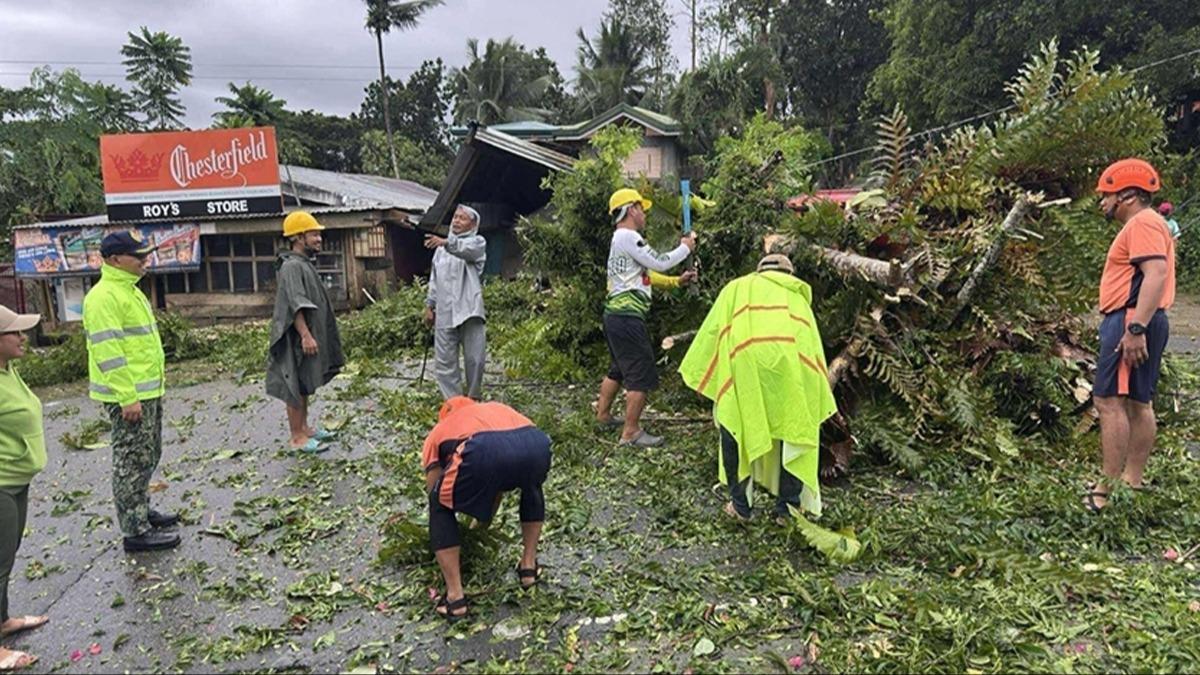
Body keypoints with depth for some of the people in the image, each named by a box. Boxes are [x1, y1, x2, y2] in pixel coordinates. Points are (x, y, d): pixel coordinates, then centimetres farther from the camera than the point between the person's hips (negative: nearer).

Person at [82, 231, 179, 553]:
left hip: (148, 391, 10)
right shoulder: (104, 297, -17)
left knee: (149, 456, 20)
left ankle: (141, 511, 34)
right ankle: (136, 531, 4)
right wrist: (127, 397, -23)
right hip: (128, 396, -10)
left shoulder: (130, 290, 15)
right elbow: (108, 352, -22)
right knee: (133, 461, -3)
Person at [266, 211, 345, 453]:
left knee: (305, 385, 17)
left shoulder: (304, 264, 15)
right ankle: (296, 437, 4)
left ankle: (304, 427, 27)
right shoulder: (291, 267, -18)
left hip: (308, 335, 10)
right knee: (297, 386, -3)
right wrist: (305, 335, -30)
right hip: (297, 339, -10)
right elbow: (295, 305, -25)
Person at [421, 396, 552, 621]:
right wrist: (484, 521, 65)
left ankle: (455, 597, 21)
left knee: (441, 507, 26)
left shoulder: (438, 431, 36)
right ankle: (529, 566, 40)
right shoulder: (497, 408, 45)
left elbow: (433, 492, 37)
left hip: (482, 453, -3)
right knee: (532, 487, 40)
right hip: (536, 446, 3)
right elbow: (499, 481, 52)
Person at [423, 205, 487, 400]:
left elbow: (467, 249, -20)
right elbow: (434, 279, 23)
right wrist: (429, 305, 16)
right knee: (444, 361, 0)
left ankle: (473, 399, 15)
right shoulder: (441, 248, 22)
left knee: (475, 359, -1)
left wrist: (447, 243, -38)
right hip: (444, 312, 4)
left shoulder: (477, 242, 5)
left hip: (469, 309, -4)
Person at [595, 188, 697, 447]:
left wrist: (676, 281, 16)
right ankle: (631, 432, -1)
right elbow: (659, 262, -13)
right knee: (642, 376, -6)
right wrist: (685, 247, 2)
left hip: (616, 316, 11)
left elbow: (646, 274, 23)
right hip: (627, 317, -11)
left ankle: (603, 416, 35)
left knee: (618, 369, 23)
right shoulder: (628, 237, -12)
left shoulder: (622, 239, 21)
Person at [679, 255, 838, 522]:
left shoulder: (738, 288, 31)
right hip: (794, 362, 2)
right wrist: (821, 400, 36)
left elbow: (712, 330, 22)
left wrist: (701, 376, 25)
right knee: (795, 428, 16)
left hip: (747, 361, -1)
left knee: (736, 426, 14)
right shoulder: (798, 296, 35)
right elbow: (814, 345, 32)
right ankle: (788, 507, 18)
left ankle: (740, 505, 17)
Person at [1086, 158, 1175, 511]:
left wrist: (1136, 328, -30)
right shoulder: (1146, 225, 22)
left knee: (1109, 401, -12)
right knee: (1138, 403, 13)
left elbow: (1156, 275, -24)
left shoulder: (1142, 223, -11)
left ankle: (1109, 489, -12)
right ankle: (1133, 481, 20)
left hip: (1131, 321, -11)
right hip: (1139, 323, 11)